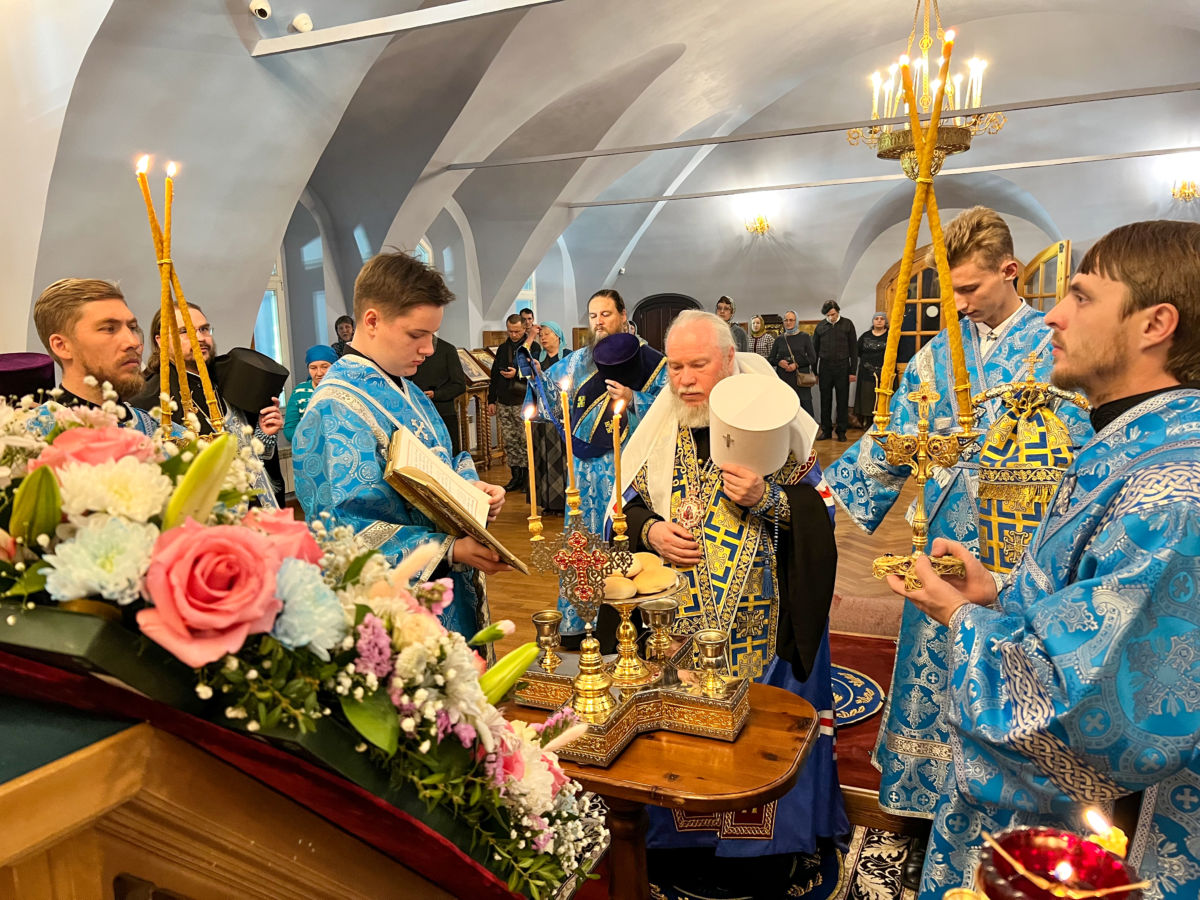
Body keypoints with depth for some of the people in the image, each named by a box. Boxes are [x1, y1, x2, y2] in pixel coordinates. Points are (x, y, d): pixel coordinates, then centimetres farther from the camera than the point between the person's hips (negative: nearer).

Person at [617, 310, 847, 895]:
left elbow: (821, 510, -5)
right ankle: (703, 842, 32)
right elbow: (627, 507, 10)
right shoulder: (660, 430, 5)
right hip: (679, 623, 3)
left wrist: (766, 499, -23)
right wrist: (650, 531, -10)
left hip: (762, 626, -3)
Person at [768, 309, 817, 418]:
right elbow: (771, 359, 16)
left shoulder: (804, 337, 7)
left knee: (806, 408, -6)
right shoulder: (780, 339, 13)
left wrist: (797, 364, -10)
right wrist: (779, 362, -6)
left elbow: (812, 358, 2)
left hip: (801, 380, -2)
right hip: (783, 380, 2)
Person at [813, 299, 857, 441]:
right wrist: (814, 372, 6)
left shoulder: (847, 324, 1)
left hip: (842, 367, -1)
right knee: (825, 401, 6)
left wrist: (853, 371, -3)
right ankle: (826, 430, 16)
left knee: (843, 401, 3)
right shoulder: (820, 327, 5)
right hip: (825, 368, 1)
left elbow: (853, 348, 2)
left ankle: (842, 431, 12)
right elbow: (815, 350, 11)